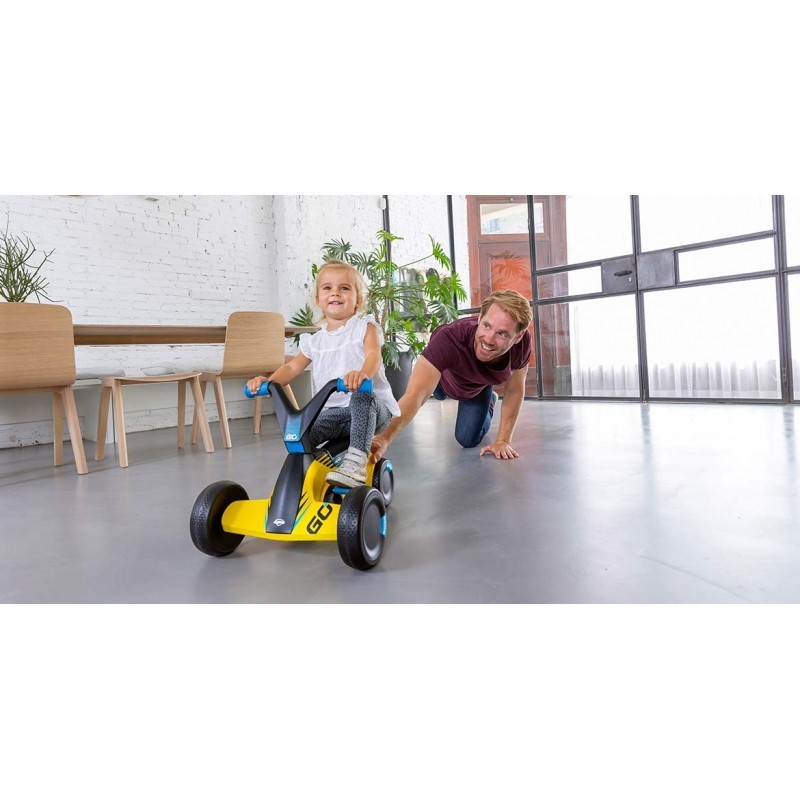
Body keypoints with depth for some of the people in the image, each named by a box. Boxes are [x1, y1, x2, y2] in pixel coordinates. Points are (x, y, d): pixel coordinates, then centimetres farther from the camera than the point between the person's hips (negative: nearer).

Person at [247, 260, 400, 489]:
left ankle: (356, 461, -40)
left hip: (371, 404, -4)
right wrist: (268, 381, -11)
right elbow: (292, 367, 12)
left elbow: (373, 355, -18)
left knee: (361, 398, -39)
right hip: (334, 411, 4)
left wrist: (363, 373, -43)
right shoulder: (315, 341, 15)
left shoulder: (364, 326, 1)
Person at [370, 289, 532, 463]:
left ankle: (488, 403, 30)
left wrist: (502, 440, -23)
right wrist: (384, 438, -76)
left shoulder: (522, 342, -40)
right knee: (439, 395, 32)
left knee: (468, 439, 1)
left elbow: (515, 391, -22)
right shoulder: (450, 338, -51)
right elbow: (416, 393, -61)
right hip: (445, 375, -1)